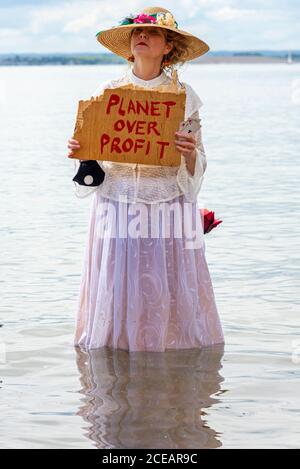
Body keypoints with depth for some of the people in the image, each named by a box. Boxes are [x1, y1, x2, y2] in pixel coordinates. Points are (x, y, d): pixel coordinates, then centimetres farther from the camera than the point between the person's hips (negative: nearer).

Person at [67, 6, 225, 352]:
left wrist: (190, 154, -18)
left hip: (168, 204, -1)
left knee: (169, 294, -3)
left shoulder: (183, 95, 3)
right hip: (117, 204, 1)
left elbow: (195, 166, 4)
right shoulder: (107, 91, 7)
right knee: (116, 293, -1)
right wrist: (79, 152, -9)